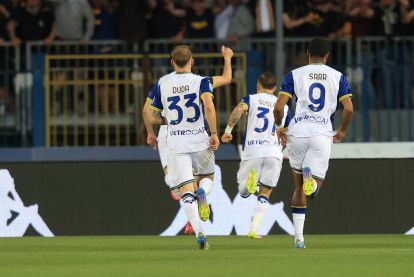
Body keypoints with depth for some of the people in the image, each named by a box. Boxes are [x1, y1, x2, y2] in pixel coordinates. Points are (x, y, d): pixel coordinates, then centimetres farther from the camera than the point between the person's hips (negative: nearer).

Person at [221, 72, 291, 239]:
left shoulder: (251, 99, 8)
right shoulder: (283, 106, 17)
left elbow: (239, 109, -15)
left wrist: (228, 130, -8)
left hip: (252, 151, -2)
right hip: (274, 153, 2)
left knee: (243, 192, 10)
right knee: (265, 194, 11)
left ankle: (250, 180, -25)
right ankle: (254, 230, -3)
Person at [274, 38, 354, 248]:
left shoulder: (295, 75, 5)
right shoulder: (338, 77, 7)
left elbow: (279, 107, -3)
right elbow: (349, 108, -1)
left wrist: (279, 128, 14)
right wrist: (342, 131, 16)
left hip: (297, 134, 1)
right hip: (322, 134, -1)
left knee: (299, 187, 16)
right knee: (314, 191, 4)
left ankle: (298, 237, 10)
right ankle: (311, 177, -34)